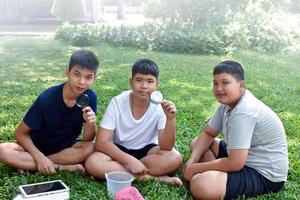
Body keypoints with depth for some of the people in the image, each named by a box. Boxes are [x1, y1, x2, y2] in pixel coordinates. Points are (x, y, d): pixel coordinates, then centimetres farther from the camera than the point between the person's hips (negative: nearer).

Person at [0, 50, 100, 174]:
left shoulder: (90, 98, -17)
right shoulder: (47, 99, -23)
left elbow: (87, 140, -12)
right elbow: (20, 133, -13)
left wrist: (90, 124, -34)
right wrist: (40, 158, -26)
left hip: (66, 147, 2)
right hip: (38, 147, -2)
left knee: (91, 148, -29)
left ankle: (28, 163, -18)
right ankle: (62, 167, -24)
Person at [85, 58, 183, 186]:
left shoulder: (159, 106, -16)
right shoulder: (117, 103, -18)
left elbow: (166, 147, -21)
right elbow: (101, 142, -21)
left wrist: (170, 119, -37)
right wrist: (130, 161, -32)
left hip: (147, 150, 1)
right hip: (119, 150, 0)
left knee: (175, 158, -29)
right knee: (93, 163, -31)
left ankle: (113, 170, -20)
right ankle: (151, 177, -24)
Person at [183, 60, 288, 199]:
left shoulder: (243, 112, -27)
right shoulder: (228, 102, 2)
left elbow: (235, 164, -29)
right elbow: (208, 133, 12)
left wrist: (196, 168, -16)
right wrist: (192, 161, -5)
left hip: (264, 174, -10)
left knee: (200, 185, -32)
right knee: (196, 143, 15)